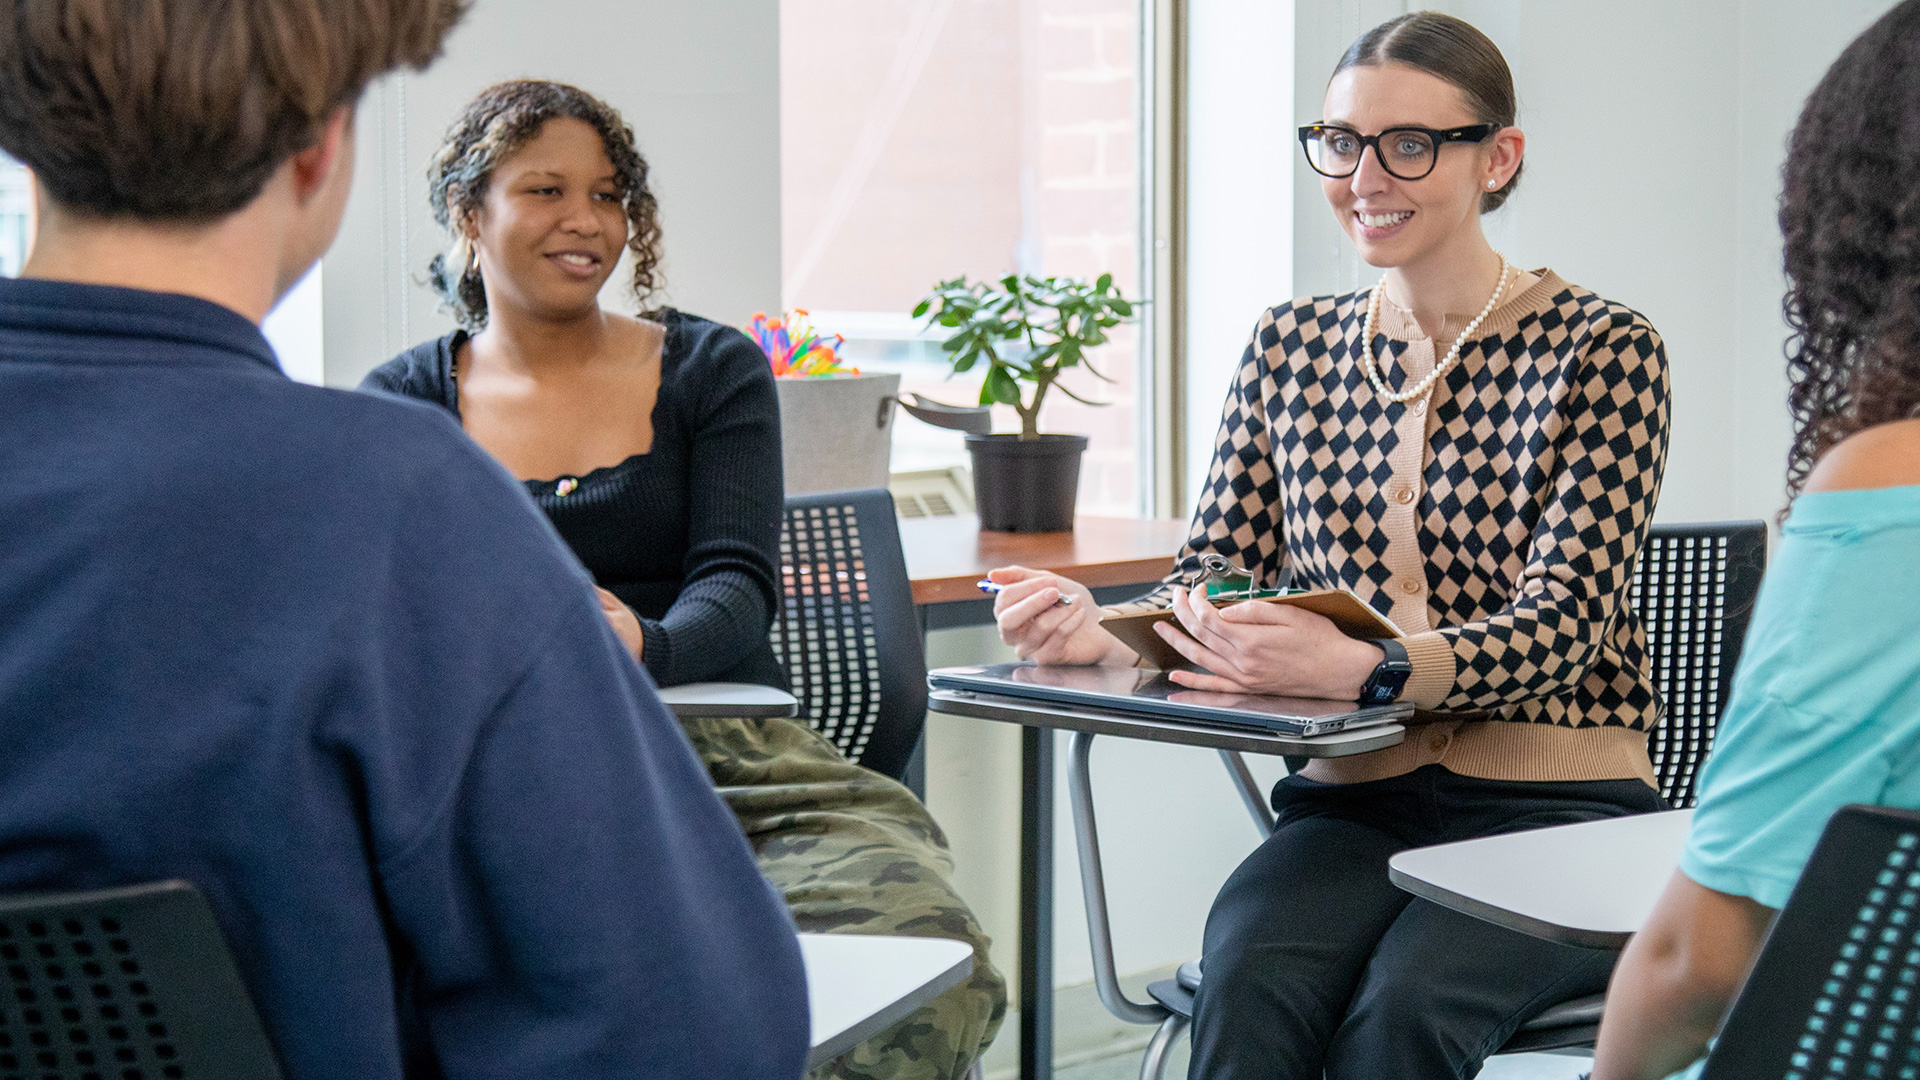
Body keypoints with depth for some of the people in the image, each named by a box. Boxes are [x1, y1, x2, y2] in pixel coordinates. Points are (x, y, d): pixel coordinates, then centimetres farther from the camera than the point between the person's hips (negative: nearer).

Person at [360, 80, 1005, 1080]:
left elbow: (737, 588, 0)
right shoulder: (405, 401, 14)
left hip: (722, 746, 1)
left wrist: (641, 647, -25)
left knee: (923, 952, -29)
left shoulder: (712, 370, 14)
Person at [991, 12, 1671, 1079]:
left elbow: (1561, 620, -13)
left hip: (1554, 811, -3)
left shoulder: (1603, 350, -2)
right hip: (1354, 801, 3)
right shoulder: (1290, 347, 12)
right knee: (1249, 985, -30)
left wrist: (1360, 670, -32)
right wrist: (1099, 632, -14)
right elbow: (1213, 578, 10)